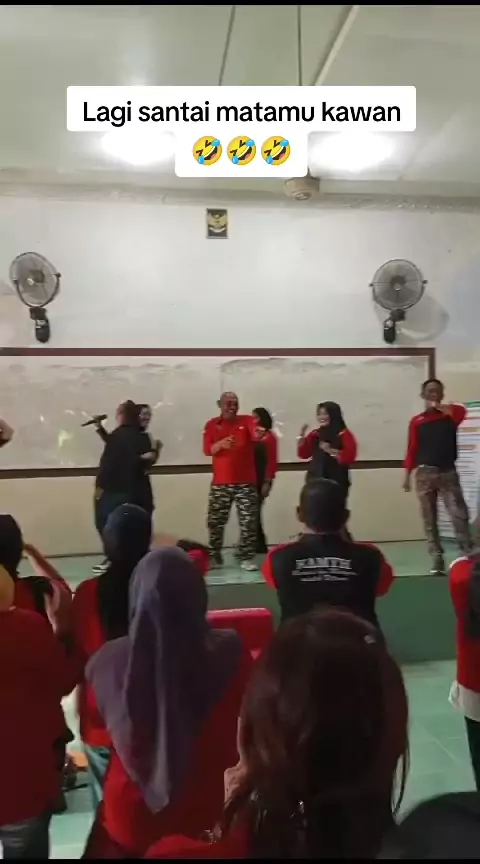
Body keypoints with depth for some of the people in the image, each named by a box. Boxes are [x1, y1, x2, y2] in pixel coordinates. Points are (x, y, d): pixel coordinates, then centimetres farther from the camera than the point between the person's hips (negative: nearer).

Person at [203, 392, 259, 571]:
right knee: (215, 521, 6)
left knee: (249, 521, 1)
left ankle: (247, 558, 12)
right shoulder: (212, 425, 5)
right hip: (220, 482, 1)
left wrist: (259, 434, -46)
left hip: (246, 482, -1)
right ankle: (214, 557, 20)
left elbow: (255, 434, -21)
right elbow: (207, 450, -4)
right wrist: (221, 444, -25)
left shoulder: (247, 420, 0)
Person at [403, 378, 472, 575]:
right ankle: (437, 559, 9)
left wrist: (439, 406, -15)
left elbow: (461, 411, -21)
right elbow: (412, 450, 5)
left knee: (459, 515, -7)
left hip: (448, 472, 0)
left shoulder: (450, 415, 5)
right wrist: (407, 476, 2)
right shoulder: (416, 421, 5)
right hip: (425, 474, 0)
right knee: (429, 520, 3)